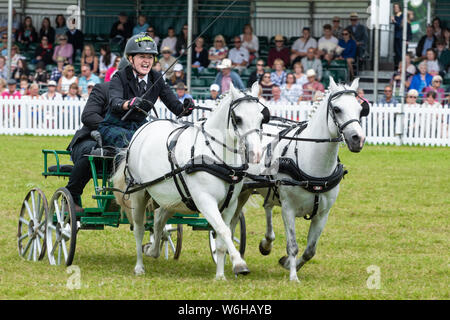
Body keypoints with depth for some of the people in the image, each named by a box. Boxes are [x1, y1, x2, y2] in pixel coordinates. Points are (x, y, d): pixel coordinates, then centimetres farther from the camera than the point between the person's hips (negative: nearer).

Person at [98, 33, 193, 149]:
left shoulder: (156, 79, 2)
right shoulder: (120, 78, -12)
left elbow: (173, 103, -4)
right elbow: (114, 102, -32)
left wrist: (185, 108, -29)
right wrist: (129, 104, -56)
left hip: (140, 126, 5)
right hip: (114, 127, -5)